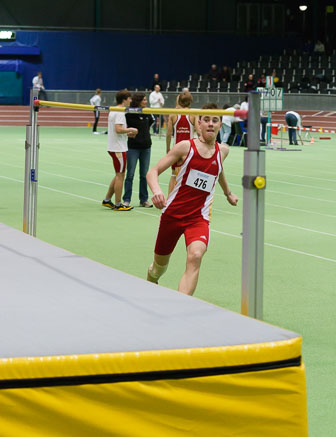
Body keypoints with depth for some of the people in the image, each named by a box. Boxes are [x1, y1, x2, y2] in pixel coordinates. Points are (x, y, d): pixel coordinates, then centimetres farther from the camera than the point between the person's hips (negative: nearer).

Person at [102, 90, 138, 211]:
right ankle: (118, 205, 1)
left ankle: (107, 200, 21)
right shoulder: (120, 113, -16)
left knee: (119, 175, 17)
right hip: (118, 148, -10)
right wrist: (131, 129, -13)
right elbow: (118, 129, -26)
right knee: (120, 176, -3)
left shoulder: (113, 111, 15)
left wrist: (127, 134, 15)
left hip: (113, 147, 10)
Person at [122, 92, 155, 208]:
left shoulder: (147, 113, 6)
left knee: (144, 175, 9)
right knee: (130, 174, -1)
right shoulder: (130, 113, -10)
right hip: (133, 147, -5)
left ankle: (144, 200, 16)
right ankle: (126, 200, 5)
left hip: (146, 146, 5)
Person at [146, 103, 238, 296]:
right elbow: (153, 171, -8)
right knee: (160, 263, 14)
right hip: (173, 213, -1)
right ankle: (150, 285, 51)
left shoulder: (222, 151, 5)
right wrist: (157, 191, -29)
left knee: (195, 256, -29)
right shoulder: (186, 147, -7)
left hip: (199, 217, 1)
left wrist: (228, 193, 43)